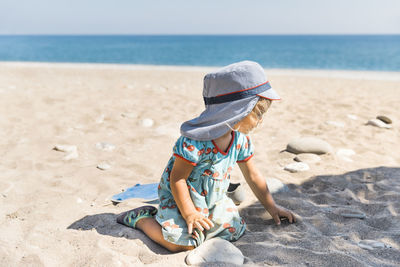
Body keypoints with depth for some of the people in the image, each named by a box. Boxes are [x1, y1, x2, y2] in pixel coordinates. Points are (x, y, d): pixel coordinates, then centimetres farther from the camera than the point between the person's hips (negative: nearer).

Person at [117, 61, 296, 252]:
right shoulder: (194, 141, -31)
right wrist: (189, 213, -22)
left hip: (213, 199, 7)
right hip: (178, 197, -7)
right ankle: (141, 218, 1)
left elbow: (252, 175, 5)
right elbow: (177, 179, -24)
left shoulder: (241, 139, -7)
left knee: (235, 230, -6)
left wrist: (271, 207, 10)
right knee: (183, 242, -23)